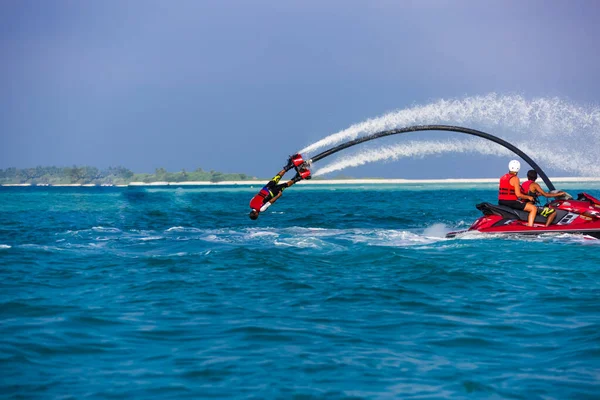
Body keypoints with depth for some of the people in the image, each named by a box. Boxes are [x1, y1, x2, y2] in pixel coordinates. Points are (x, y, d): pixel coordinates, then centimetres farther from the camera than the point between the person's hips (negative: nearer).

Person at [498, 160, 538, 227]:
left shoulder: (502, 177, 11)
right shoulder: (515, 178, -12)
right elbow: (518, 194, -17)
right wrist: (528, 197, 0)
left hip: (501, 202, 8)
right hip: (511, 202, -8)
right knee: (534, 208, -8)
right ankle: (530, 226, -19)